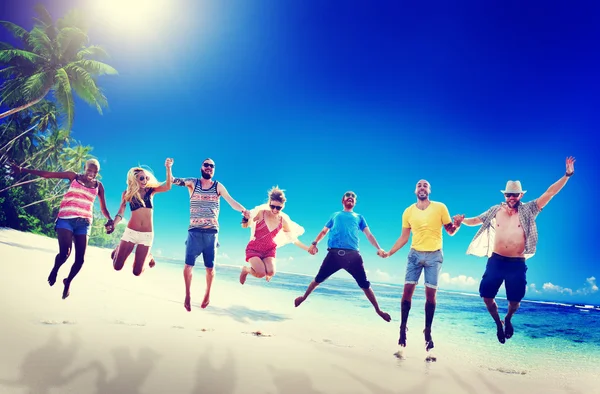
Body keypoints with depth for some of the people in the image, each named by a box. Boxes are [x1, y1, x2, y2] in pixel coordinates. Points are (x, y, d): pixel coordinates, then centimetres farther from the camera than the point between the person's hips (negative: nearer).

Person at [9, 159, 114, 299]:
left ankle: (68, 282, 25)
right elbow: (48, 174, 3)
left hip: (83, 223, 2)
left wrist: (109, 220, -5)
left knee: (80, 259, -4)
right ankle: (55, 270, 14)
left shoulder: (98, 185, 12)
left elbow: (103, 208, 14)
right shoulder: (74, 176, 7)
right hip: (66, 219, -2)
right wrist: (23, 170, -3)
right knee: (65, 252, -21)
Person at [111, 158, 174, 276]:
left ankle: (148, 256, 33)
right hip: (131, 232, 0)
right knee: (117, 266, 0)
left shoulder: (150, 191, 3)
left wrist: (168, 168, -25)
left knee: (137, 272, 1)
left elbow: (167, 187, -13)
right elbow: (120, 213, 0)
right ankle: (118, 249, 32)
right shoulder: (127, 193, 2)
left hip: (147, 234, 0)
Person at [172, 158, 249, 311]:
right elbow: (173, 181, -9)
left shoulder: (218, 186, 5)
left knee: (210, 267, 6)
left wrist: (244, 210, -22)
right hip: (194, 231, -1)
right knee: (188, 265, -6)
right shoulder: (193, 182, 4)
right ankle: (187, 295, 11)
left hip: (211, 232, 1)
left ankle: (207, 294, 27)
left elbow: (232, 202, -4)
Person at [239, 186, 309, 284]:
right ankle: (246, 269, 10)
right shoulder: (261, 212, -17)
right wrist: (246, 218, -38)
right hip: (254, 249, -3)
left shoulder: (283, 220, -7)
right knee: (261, 273, -25)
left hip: (269, 250, 3)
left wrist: (307, 249, 5)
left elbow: (293, 238, 7)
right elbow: (245, 225, -16)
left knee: (271, 273, -23)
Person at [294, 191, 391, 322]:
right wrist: (314, 243, 8)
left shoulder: (359, 217, 24)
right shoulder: (335, 215, 25)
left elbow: (369, 235, 14)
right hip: (334, 253, 0)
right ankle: (304, 297, 28)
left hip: (353, 255, 0)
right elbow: (324, 231, 25)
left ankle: (378, 310, 10)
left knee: (365, 284, -1)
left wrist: (378, 249, -2)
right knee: (319, 278, 6)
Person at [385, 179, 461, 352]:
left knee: (431, 294, 0)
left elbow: (450, 231, 3)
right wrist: (389, 253, 2)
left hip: (434, 255, -1)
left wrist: (457, 224, -19)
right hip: (415, 254, 2)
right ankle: (403, 328, 7)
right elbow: (403, 237, 10)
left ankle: (428, 331, 13)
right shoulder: (408, 211, 5)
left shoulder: (440, 207, -2)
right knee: (407, 290, -5)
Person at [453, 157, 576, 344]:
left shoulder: (528, 210, 0)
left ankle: (508, 320, 39)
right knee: (486, 295, 0)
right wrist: (462, 220, -5)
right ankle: (498, 323, 27)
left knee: (515, 300, 4)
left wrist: (567, 175, -11)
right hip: (495, 261, 2)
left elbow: (549, 193, -5)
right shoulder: (495, 210, 6)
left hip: (517, 264, -1)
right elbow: (476, 220, 14)